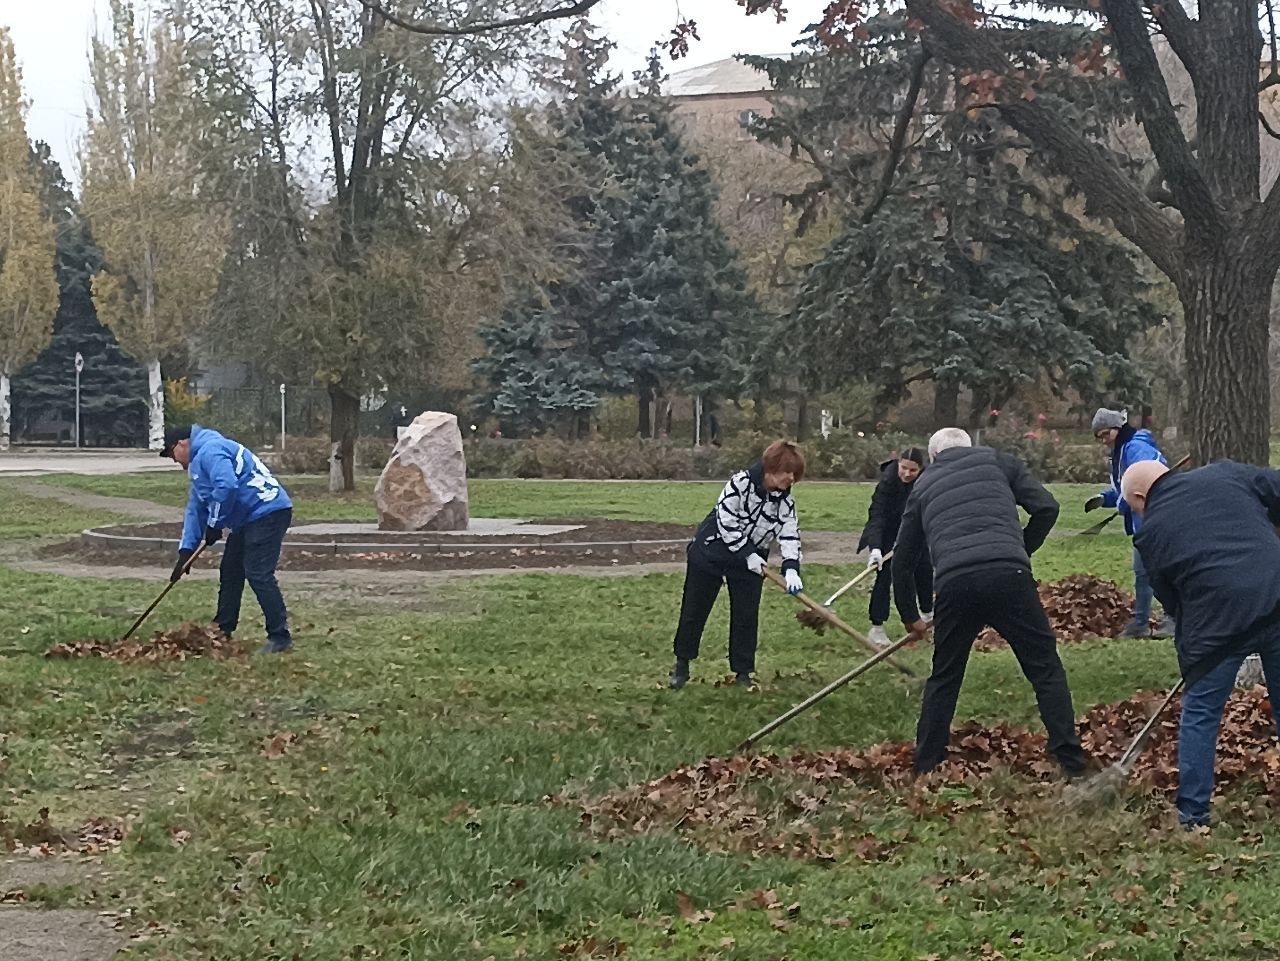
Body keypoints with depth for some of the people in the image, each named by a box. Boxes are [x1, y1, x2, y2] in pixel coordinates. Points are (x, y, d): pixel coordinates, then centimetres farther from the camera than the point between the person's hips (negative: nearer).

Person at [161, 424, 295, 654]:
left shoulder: (210, 450, -12)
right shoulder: (198, 462, 23)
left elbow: (226, 487, -27)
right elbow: (195, 508, 25)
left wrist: (214, 525, -13)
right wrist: (186, 551, 19)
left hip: (267, 512, -11)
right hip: (248, 519, 11)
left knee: (258, 575, -14)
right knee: (230, 573, 16)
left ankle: (280, 638, -11)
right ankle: (222, 632, 26)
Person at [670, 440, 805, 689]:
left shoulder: (785, 500, -6)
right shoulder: (741, 483, -22)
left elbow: (790, 535, -11)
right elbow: (726, 521, -23)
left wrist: (791, 569, -27)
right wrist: (748, 554, -23)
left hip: (751, 562, 4)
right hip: (710, 553, -4)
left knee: (746, 617, 3)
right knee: (694, 611, 5)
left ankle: (743, 672, 15)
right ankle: (682, 663, 22)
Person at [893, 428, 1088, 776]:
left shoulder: (923, 485, 28)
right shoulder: (997, 461, 23)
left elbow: (903, 559, 30)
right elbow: (1046, 507, 13)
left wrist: (910, 617, 42)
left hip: (953, 584, 2)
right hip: (1007, 575, -2)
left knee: (944, 678, 19)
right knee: (1045, 668, 7)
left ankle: (925, 769, 22)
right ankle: (1073, 765, 1)